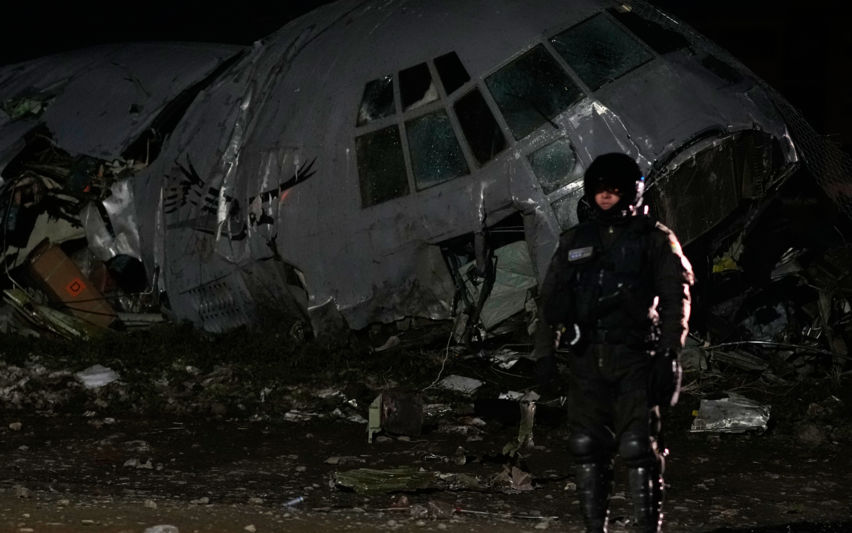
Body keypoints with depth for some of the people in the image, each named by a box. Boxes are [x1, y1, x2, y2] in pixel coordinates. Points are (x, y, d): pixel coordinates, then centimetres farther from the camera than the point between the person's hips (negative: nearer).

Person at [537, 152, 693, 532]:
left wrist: (669, 356, -11)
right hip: (587, 358, 4)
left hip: (635, 358, -4)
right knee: (586, 447, 4)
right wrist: (545, 350, 7)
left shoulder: (655, 239, 3)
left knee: (638, 448, -10)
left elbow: (675, 300, -3)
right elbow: (552, 298, 18)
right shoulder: (575, 241, 15)